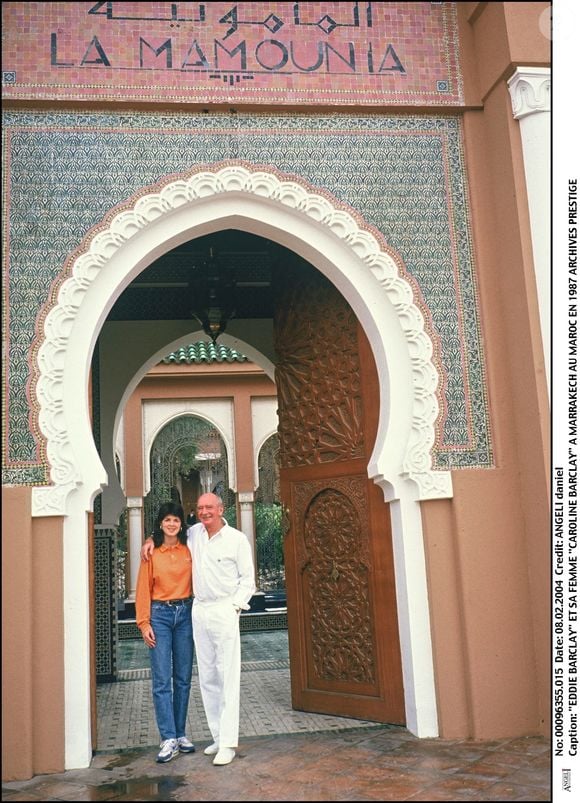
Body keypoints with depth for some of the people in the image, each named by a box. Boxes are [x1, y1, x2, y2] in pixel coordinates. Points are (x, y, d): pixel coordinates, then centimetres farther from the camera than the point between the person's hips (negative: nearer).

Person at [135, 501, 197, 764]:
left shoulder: (189, 550, 4)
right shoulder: (151, 552, -1)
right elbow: (143, 589, 0)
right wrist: (144, 623, -4)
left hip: (185, 613, 2)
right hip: (160, 615, -2)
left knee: (183, 678, 8)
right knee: (162, 680, -4)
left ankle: (180, 734, 19)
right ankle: (169, 740, -1)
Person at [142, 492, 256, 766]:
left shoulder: (237, 539, -4)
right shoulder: (194, 533, 9)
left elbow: (247, 578, 0)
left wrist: (234, 607, -10)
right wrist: (151, 540, 9)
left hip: (224, 611, -5)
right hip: (198, 610, 6)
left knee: (228, 677, -6)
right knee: (207, 677, 9)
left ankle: (228, 743, -4)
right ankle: (218, 736, 19)